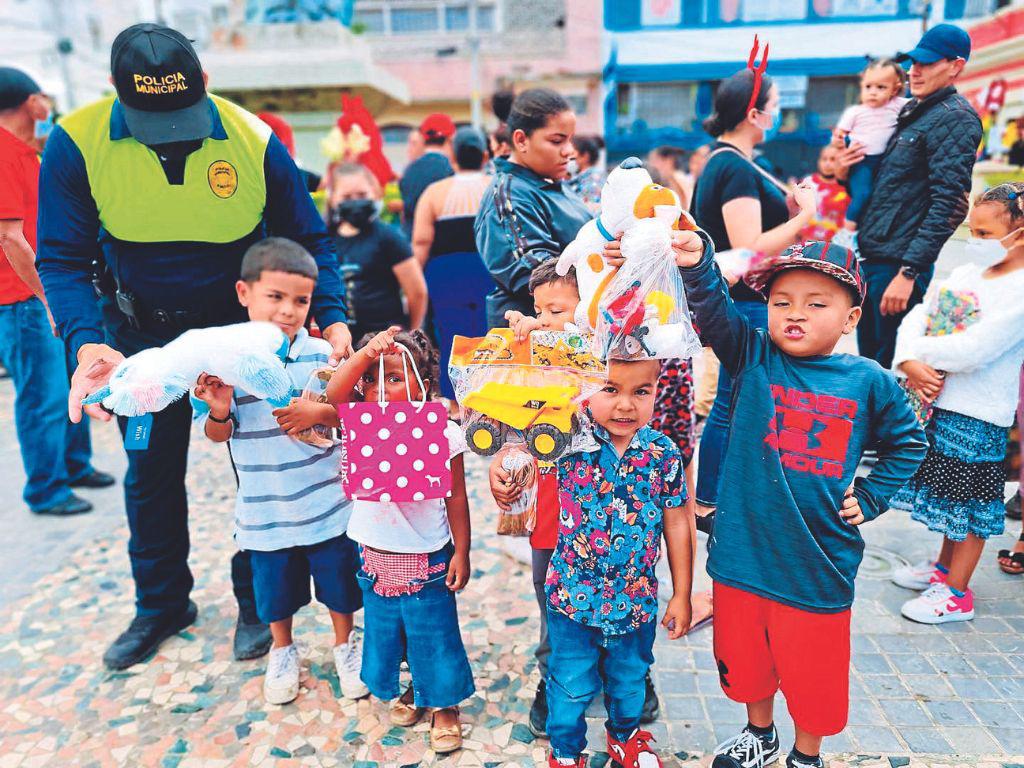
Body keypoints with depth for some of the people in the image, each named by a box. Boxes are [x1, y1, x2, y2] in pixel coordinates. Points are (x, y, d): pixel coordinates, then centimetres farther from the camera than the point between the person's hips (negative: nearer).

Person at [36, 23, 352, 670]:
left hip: (242, 326, -1)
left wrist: (333, 319, -24)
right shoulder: (77, 143, -16)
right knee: (150, 472, 13)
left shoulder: (254, 142, -18)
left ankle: (257, 604, 27)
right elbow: (63, 258, -14)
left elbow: (309, 240, -10)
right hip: (141, 334, 2)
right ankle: (162, 605, 36)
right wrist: (86, 343, -31)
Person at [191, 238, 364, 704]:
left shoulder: (322, 355, -9)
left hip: (327, 502, 0)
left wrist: (320, 413, -22)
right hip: (263, 509, 1)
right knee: (275, 589, 20)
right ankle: (282, 652, 48)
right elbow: (217, 435, -2)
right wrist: (219, 411, -23)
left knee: (339, 582, 15)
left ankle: (345, 646, 42)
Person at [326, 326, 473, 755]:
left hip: (427, 562, -4)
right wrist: (365, 354, -39)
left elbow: (456, 498, -10)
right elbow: (334, 392, -26)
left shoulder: (441, 433, -16)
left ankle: (444, 705, 37)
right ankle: (411, 690, 48)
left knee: (434, 637, 12)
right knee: (383, 632, 22)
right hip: (376, 559, 4)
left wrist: (461, 552, -7)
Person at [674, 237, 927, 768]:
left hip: (818, 560, -1)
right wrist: (696, 264, -39)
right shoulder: (754, 356, -5)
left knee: (813, 670, 17)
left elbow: (908, 443, 11)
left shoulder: (869, 381, -4)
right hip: (743, 550, 1)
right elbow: (714, 313, -22)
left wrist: (869, 498, 3)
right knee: (744, 655, 21)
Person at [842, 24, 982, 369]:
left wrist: (909, 272, -22)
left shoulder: (955, 118, -7)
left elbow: (947, 203, -16)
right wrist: (848, 168, 5)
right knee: (869, 363, 15)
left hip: (900, 264, -8)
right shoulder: (909, 112, 19)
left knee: (892, 367, -1)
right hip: (871, 259, 8)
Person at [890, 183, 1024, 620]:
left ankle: (956, 593, 19)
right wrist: (910, 364, -16)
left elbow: (975, 349, -25)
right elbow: (915, 317, 0)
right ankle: (945, 565, 40)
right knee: (947, 491, 21)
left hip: (978, 414, -7)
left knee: (969, 500, 5)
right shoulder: (964, 274, 7)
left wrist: (919, 350, -13)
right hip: (936, 401, 8)